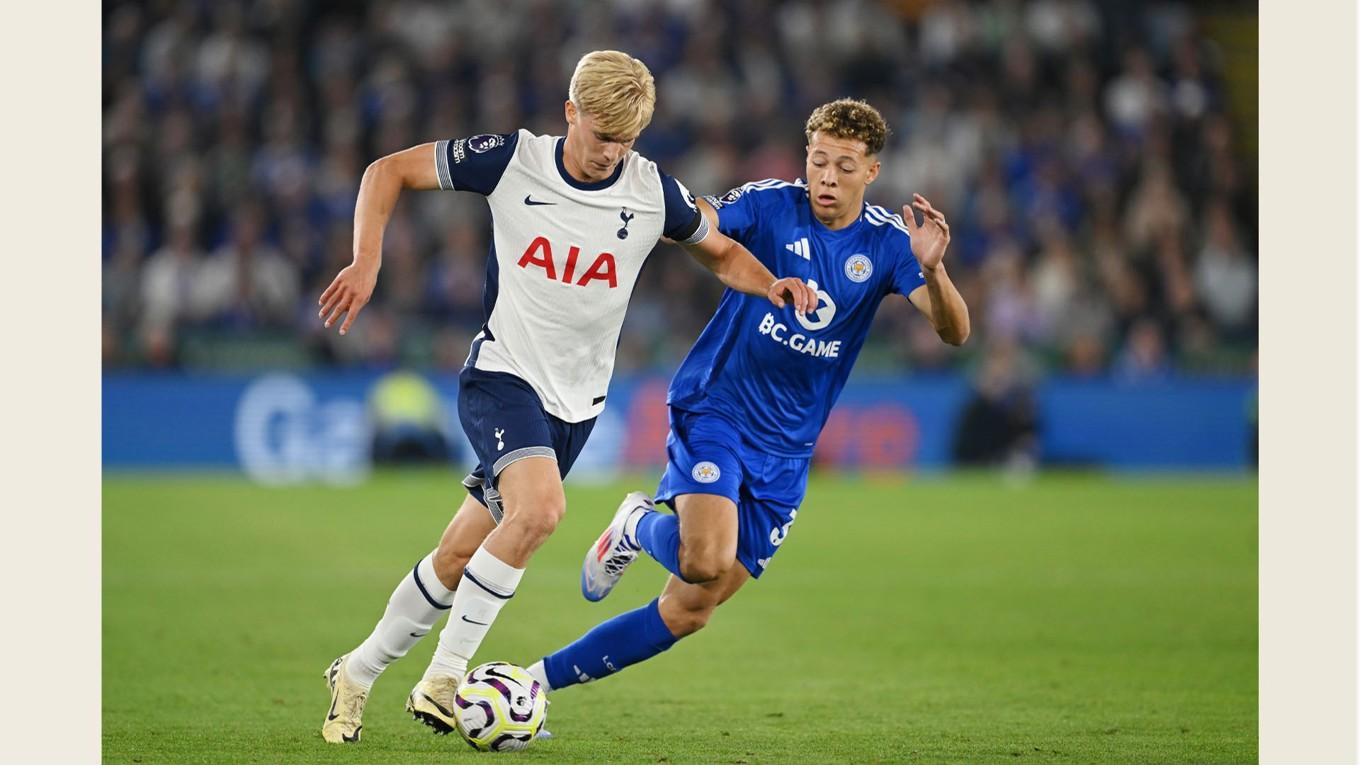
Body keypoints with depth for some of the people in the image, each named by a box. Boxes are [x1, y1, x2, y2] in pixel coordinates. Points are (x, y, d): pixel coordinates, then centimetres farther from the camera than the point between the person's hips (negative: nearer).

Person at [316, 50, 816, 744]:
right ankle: (443, 679, -18)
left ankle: (358, 673, 26)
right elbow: (388, 171, -1)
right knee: (540, 507, -30)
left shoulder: (652, 191, -4)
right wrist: (367, 263, -14)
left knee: (459, 560, 5)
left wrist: (770, 284, -8)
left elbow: (719, 252, 13)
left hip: (575, 400, 4)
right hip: (502, 374, -3)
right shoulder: (512, 161, -10)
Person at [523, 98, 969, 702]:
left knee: (690, 611, 2)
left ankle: (542, 679, 17)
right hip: (716, 409, -4)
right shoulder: (770, 205, -9)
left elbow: (954, 332, -13)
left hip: (786, 448, 4)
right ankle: (638, 527, 8)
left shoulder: (888, 243, -3)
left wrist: (932, 270, -33)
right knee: (706, 562, -28)